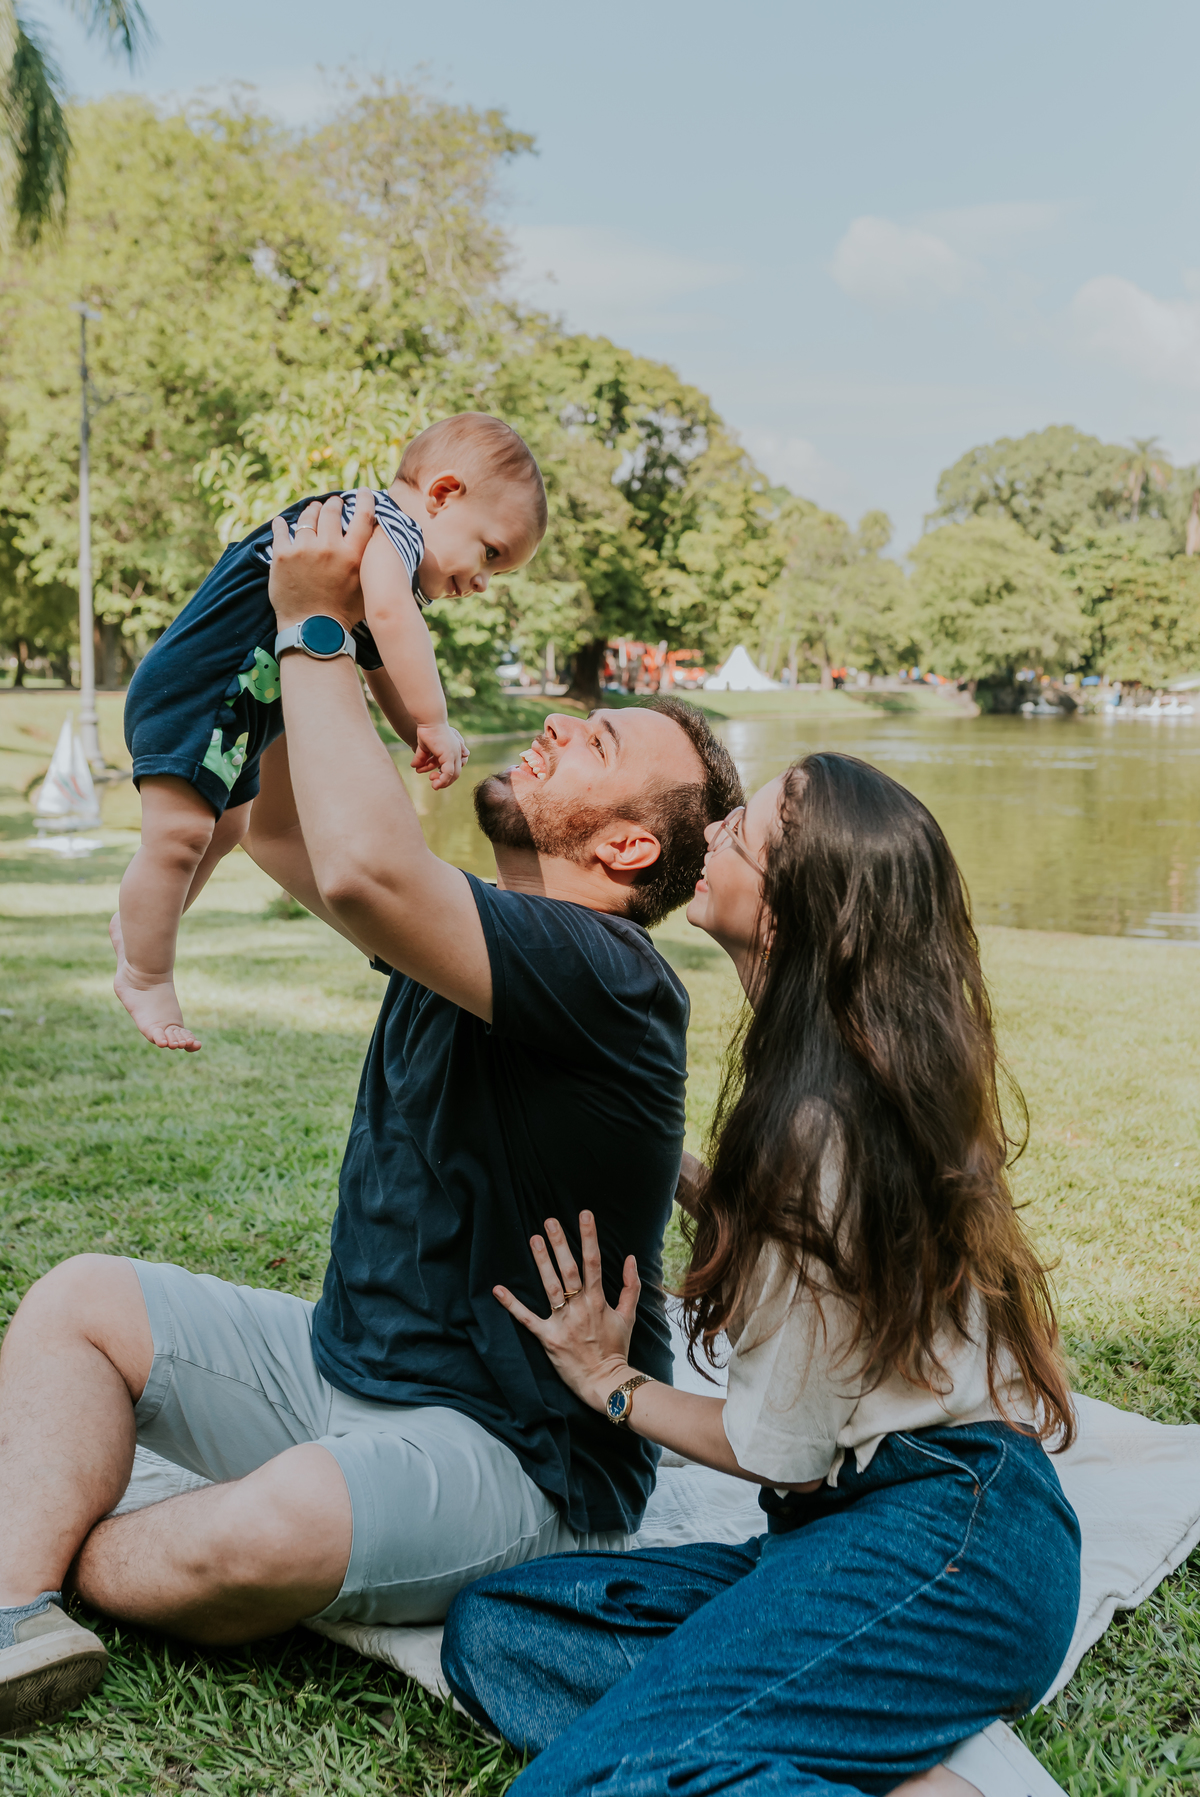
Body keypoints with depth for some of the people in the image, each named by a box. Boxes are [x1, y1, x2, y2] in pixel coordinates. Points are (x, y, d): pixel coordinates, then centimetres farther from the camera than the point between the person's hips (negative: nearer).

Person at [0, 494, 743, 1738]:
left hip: (508, 1452, -9)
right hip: (343, 1361, 9)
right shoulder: (469, 930, 6)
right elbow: (283, 833, 14)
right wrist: (311, 622, 0)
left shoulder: (604, 976, -23)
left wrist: (317, 630, -25)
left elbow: (362, 868, -39)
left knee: (262, 1539, -35)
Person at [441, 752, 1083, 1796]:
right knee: (492, 1626, -5)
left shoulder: (820, 1127, -17)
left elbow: (776, 1451, -9)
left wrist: (610, 1382, 6)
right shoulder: (861, 1077, 11)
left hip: (945, 1547, -10)